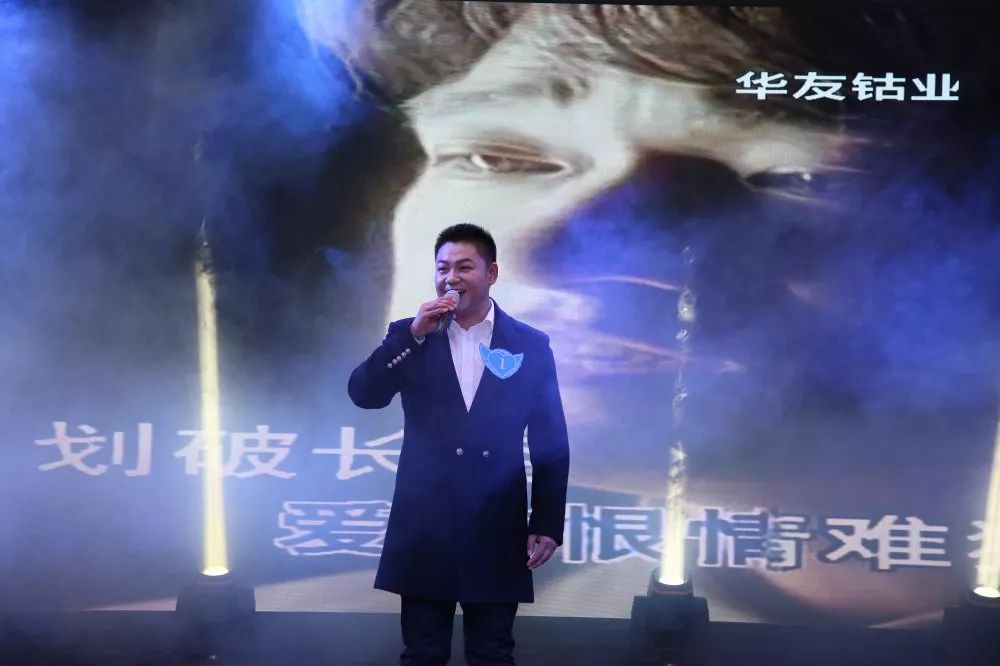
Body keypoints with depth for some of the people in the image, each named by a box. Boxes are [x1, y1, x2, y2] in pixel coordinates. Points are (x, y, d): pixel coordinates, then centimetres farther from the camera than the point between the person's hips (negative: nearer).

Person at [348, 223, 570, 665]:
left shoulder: (531, 345, 3)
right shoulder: (409, 335, 6)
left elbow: (551, 443, 3)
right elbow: (363, 395, -7)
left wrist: (547, 523, -2)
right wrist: (414, 335, -16)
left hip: (497, 530, -1)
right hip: (424, 527, 1)